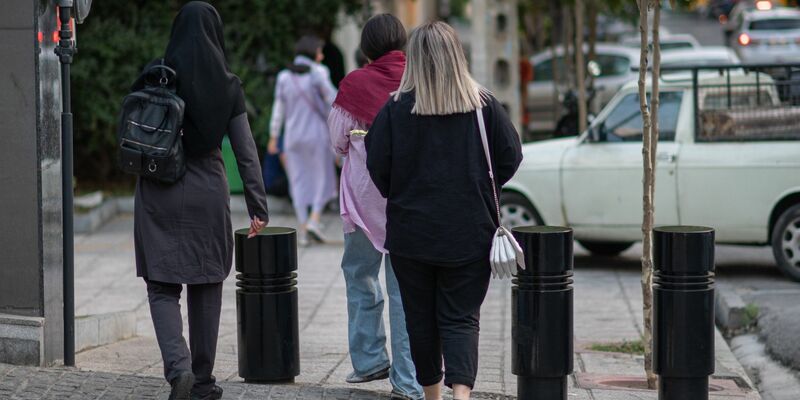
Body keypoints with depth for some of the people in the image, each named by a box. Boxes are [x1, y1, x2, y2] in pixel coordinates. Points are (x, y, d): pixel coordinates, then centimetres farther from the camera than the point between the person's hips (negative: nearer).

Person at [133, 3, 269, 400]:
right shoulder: (228, 86, -2)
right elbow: (246, 152, -3)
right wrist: (258, 208, -1)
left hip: (158, 193, -1)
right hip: (207, 192, 1)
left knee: (162, 287, 5)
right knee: (206, 287, 13)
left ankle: (178, 367, -16)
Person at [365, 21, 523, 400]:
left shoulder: (396, 108, -8)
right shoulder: (484, 105, -4)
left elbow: (377, 166, -5)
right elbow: (510, 157, 0)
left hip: (410, 231, 0)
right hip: (469, 233, 0)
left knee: (421, 317, 14)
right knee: (461, 317, 2)